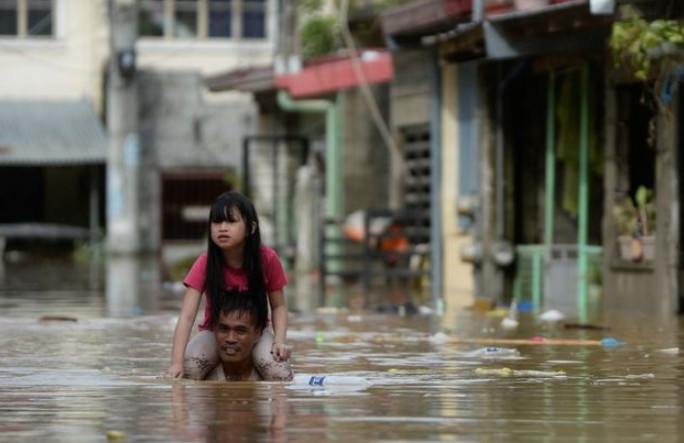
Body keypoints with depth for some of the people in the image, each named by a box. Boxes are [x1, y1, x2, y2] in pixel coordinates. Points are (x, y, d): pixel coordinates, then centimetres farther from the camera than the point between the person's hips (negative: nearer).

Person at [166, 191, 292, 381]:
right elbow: (187, 316, -28)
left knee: (281, 376, -28)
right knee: (187, 372, -30)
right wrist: (176, 363, -41)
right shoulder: (205, 263, -20)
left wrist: (279, 341, -22)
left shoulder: (267, 259, -17)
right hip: (215, 331, -1)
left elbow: (278, 306, -3)